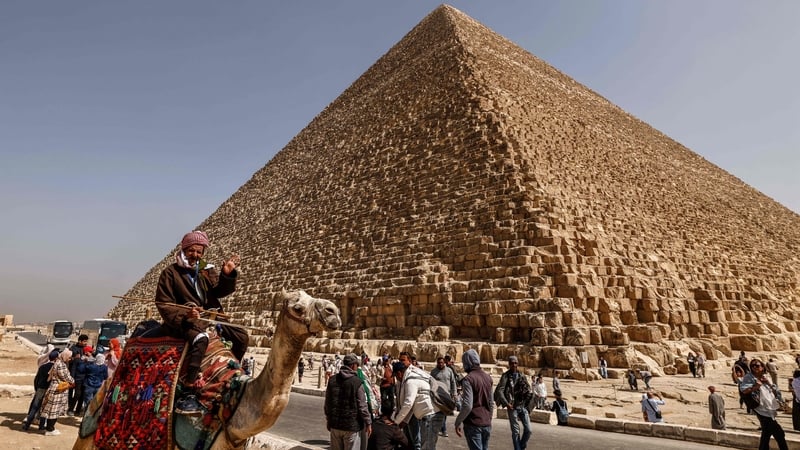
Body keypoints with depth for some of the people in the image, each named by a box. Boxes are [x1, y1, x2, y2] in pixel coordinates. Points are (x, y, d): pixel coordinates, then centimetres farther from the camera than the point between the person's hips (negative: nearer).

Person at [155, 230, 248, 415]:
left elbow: (220, 290, -1)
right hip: (185, 321, -6)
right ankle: (188, 395, -37)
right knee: (200, 338, -38)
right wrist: (184, 315, -24)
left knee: (241, 336, 0)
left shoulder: (207, 270, 13)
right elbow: (163, 304, -5)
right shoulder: (170, 272, 0)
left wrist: (227, 275, -22)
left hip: (211, 318, 7)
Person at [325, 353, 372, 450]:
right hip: (352, 425, -5)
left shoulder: (332, 380, 2)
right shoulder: (356, 382, -15)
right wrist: (368, 423, -2)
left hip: (335, 425, 5)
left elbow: (327, 404, 8)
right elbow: (362, 406, -13)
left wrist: (328, 421, 19)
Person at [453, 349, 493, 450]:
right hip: (487, 424, 7)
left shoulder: (468, 379, -15)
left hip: (473, 424, -7)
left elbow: (467, 406, -21)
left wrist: (457, 423, -11)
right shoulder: (487, 377, 8)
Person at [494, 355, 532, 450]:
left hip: (523, 406, 4)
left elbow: (528, 390, 13)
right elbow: (499, 391, -14)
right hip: (513, 407, -4)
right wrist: (506, 403, -18)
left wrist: (527, 402, 0)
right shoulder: (506, 376, -7)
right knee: (516, 432, 2)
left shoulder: (522, 376, 6)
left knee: (528, 430, 3)